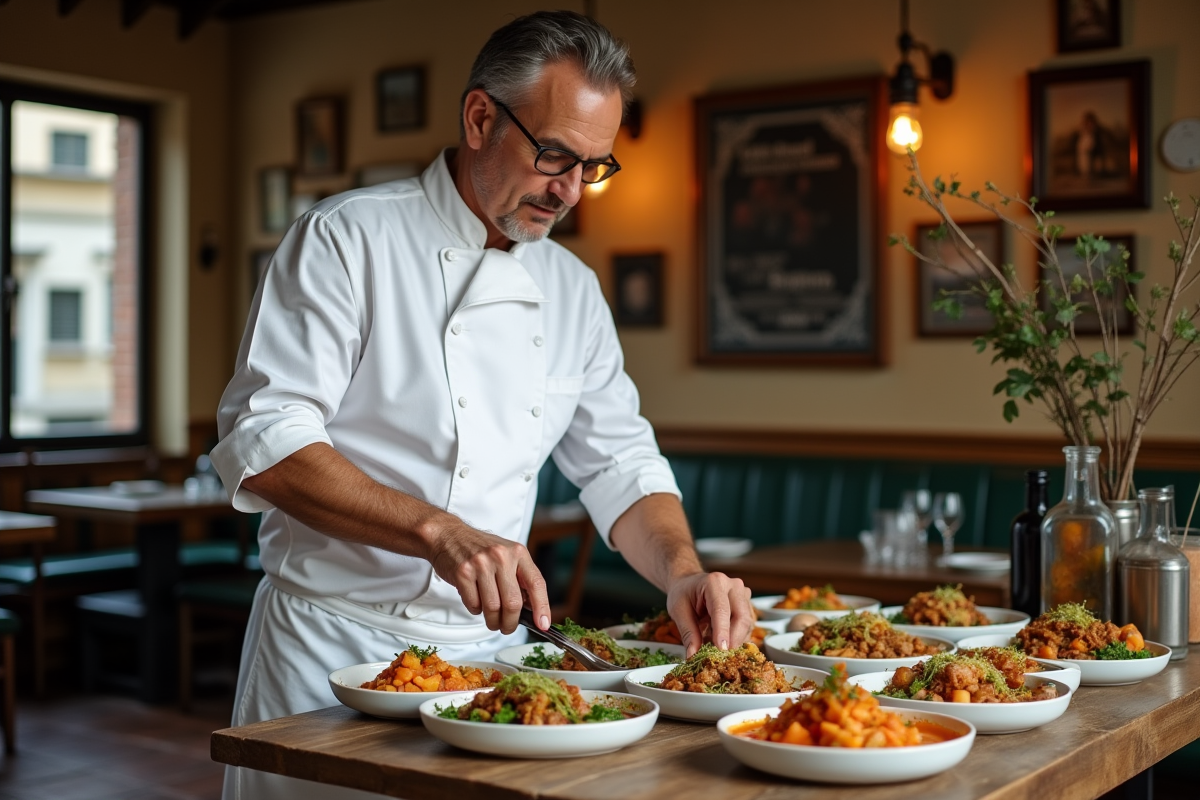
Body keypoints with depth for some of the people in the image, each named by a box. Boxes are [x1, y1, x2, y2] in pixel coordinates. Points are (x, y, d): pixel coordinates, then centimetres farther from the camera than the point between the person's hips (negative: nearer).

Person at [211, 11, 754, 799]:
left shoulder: (573, 289, 8)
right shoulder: (346, 239, -10)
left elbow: (620, 464, 10)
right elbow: (263, 443, -19)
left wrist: (682, 570, -10)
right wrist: (435, 529, -30)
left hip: (489, 647, 5)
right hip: (337, 646, -5)